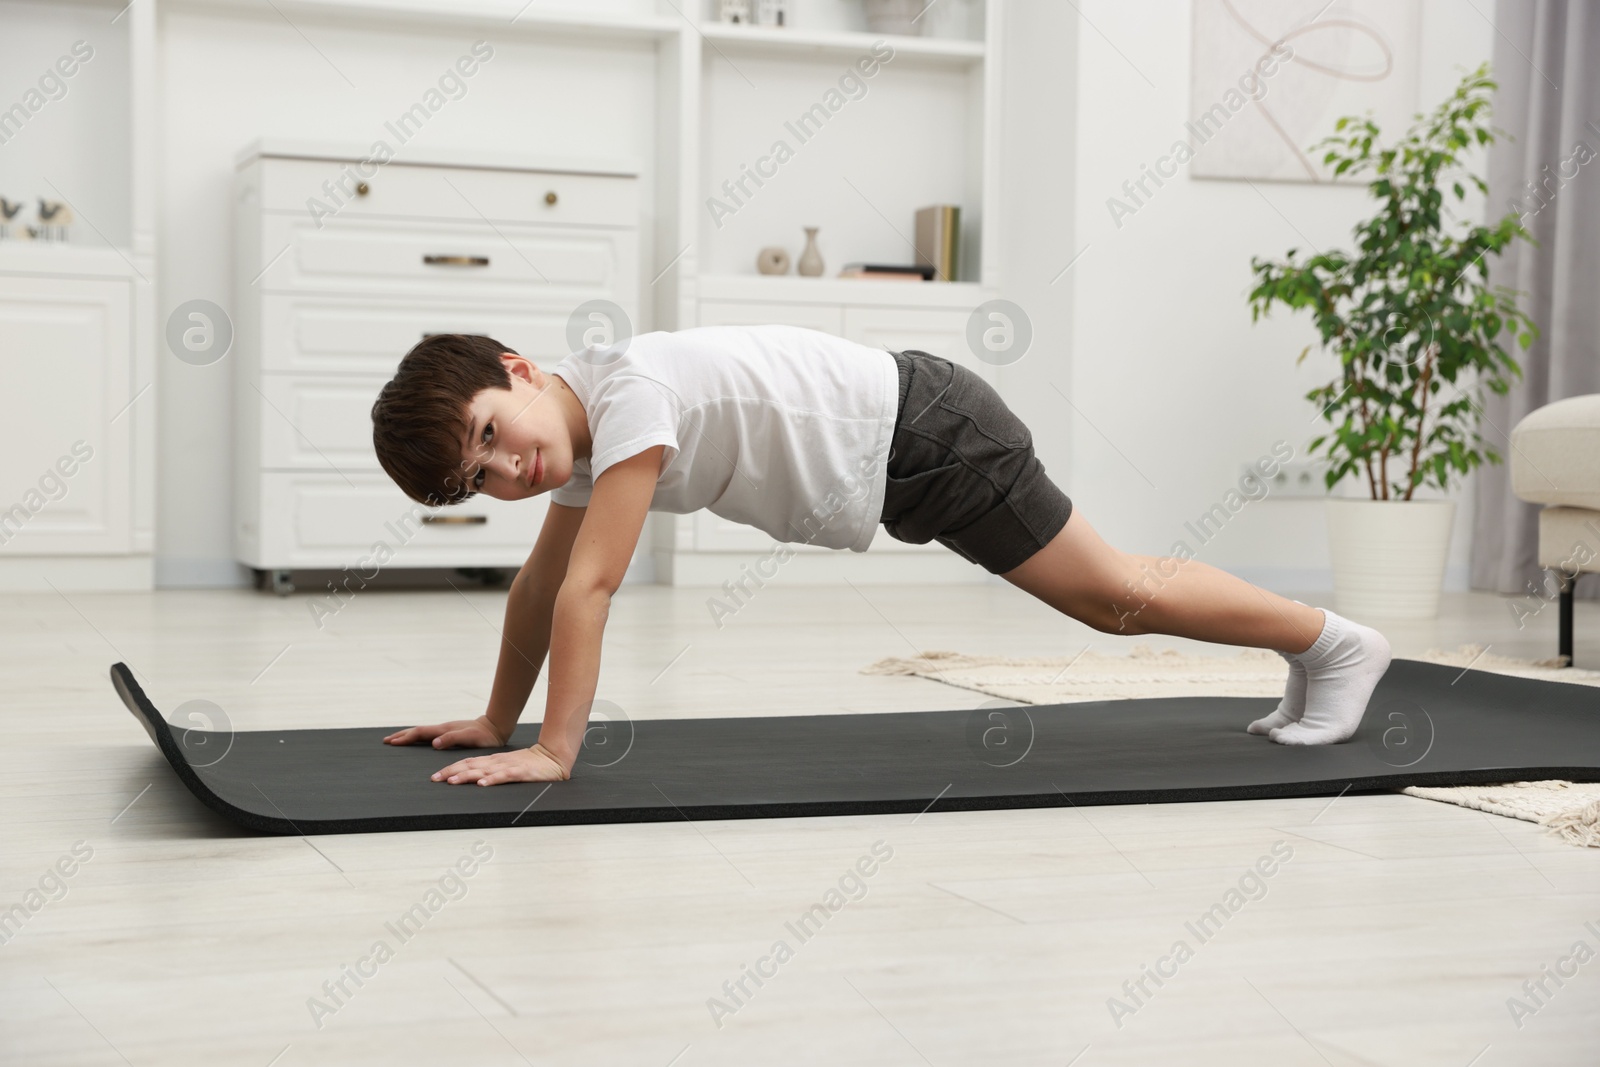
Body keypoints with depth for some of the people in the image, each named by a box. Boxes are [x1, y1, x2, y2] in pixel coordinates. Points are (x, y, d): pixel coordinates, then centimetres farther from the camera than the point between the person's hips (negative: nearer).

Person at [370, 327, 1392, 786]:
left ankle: (1335, 640, 21)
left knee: (1119, 592, 2)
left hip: (926, 435, -8)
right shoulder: (574, 432, -1)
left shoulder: (629, 391, -29)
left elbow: (589, 589, -32)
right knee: (1106, 604, 19)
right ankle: (1313, 666, 34)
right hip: (900, 470, 8)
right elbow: (541, 584, 9)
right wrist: (496, 723, 9)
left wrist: (554, 752, -30)